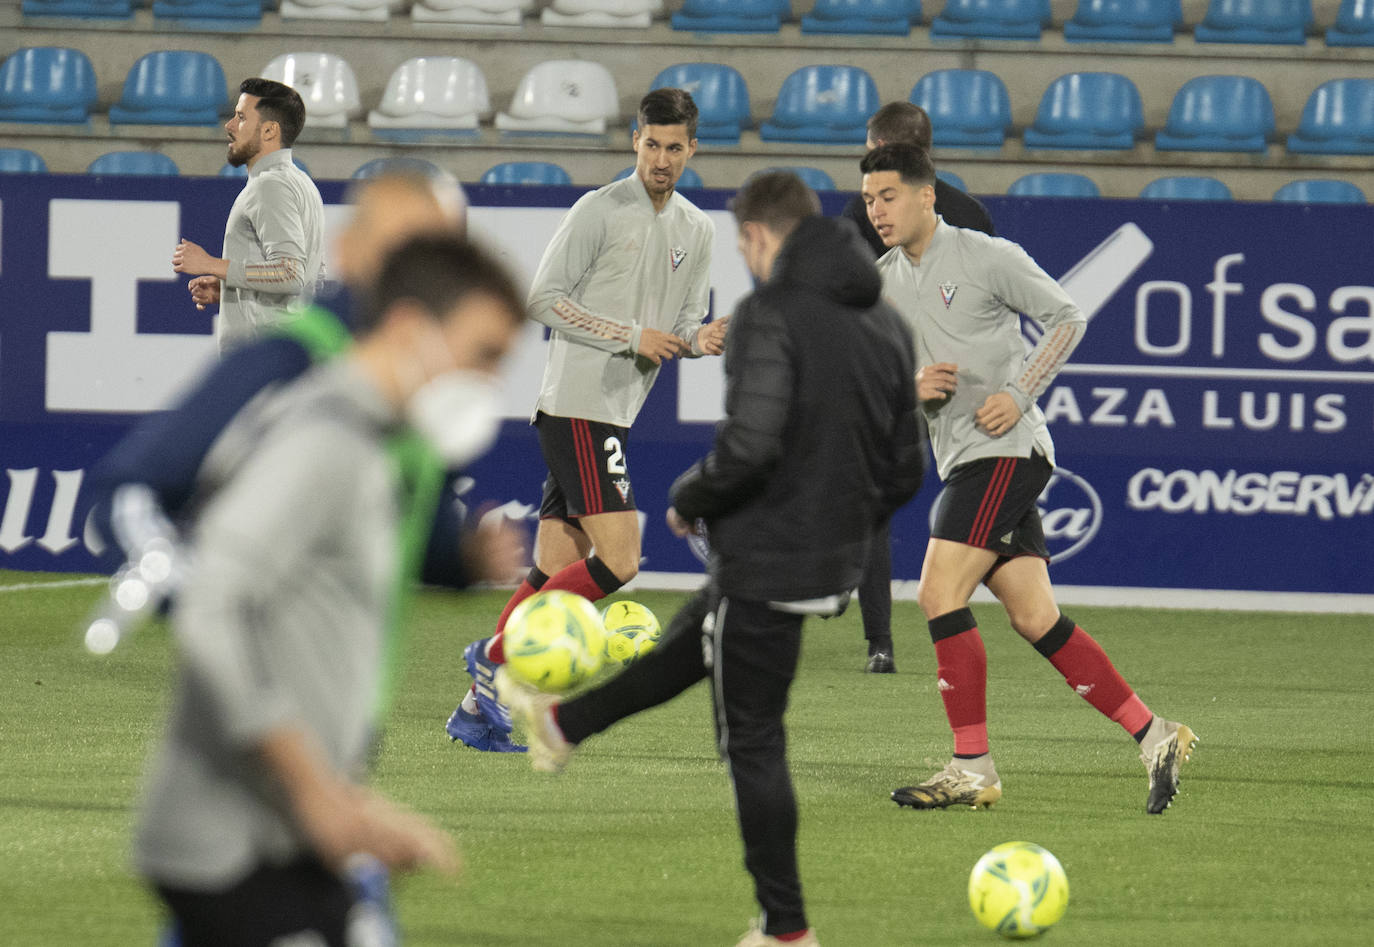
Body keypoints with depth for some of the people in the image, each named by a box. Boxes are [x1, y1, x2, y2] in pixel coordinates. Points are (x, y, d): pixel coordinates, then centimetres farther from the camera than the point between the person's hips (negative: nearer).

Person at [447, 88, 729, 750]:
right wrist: (632, 337, -13)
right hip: (577, 405, -8)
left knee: (554, 572, 6)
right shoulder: (601, 211, -7)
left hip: (615, 414, 8)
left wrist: (701, 340, -5)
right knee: (618, 559, -17)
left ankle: (479, 707, 10)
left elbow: (683, 323, 20)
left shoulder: (697, 232, 15)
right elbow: (543, 299, -8)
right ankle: (496, 656, -7)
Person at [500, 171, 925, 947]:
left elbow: (749, 446, -27)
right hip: (838, 563, 8)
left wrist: (689, 501, -8)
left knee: (754, 739, 4)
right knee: (692, 647, 29)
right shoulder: (888, 323, 6)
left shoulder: (771, 315, -18)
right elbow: (907, 469, 9)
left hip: (767, 558, -8)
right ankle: (562, 724, 52)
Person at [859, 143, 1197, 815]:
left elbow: (1066, 318, 0)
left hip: (1006, 450, -7)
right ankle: (1154, 738, 9)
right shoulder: (880, 283, 13)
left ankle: (972, 769, -11)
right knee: (1035, 620, 3)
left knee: (940, 595, -15)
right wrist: (911, 387, -4)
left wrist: (1020, 395, -11)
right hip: (960, 459, 7)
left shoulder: (986, 257, -6)